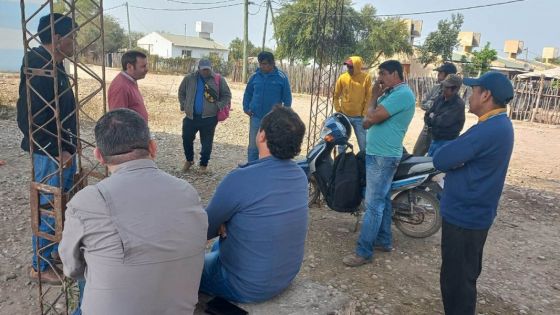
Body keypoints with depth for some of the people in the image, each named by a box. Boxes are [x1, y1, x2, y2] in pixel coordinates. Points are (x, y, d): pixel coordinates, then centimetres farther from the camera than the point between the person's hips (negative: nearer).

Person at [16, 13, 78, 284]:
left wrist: (68, 147, 14)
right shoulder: (38, 67, -19)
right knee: (49, 208, 2)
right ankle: (40, 267, 19)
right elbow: (31, 118, -24)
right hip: (49, 154, -9)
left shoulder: (57, 66, 10)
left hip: (64, 151, 9)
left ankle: (57, 249, 37)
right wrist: (57, 150, -20)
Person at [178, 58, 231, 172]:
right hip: (191, 116, 2)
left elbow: (227, 95, 4)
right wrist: (184, 106, 5)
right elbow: (181, 93, 15)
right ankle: (189, 160, 34)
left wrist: (218, 107, -7)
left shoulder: (218, 79, -2)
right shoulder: (189, 78, 3)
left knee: (206, 143, 5)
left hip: (209, 118, -2)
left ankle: (203, 164, 22)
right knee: (187, 139, 9)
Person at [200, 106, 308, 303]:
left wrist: (222, 224, 5)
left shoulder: (240, 179, -30)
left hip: (247, 287, -6)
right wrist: (227, 223, -7)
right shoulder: (300, 175, -7)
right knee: (218, 247, 31)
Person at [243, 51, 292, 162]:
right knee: (253, 147, 8)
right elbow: (247, 93, 13)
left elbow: (287, 98, -1)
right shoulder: (255, 76, 1)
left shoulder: (281, 77, -7)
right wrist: (246, 108, 3)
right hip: (256, 117, 2)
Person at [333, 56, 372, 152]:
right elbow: (336, 96, 8)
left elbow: (369, 97, -4)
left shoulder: (366, 77, -6)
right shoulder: (342, 78, -3)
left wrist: (365, 114, -6)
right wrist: (338, 110, 2)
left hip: (359, 117, -1)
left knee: (363, 144, 6)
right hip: (344, 116, 2)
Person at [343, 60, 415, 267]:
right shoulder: (392, 93, 15)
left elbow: (373, 117, -23)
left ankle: (364, 252, -1)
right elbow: (367, 121, 14)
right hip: (379, 153, 11)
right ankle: (384, 240, 30)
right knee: (382, 199, 18)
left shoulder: (402, 94, -17)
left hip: (383, 156, -11)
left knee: (373, 205, -7)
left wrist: (374, 97, -6)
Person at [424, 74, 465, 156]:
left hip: (447, 143, -7)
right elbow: (427, 116, 7)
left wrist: (432, 118, -6)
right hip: (435, 140, 7)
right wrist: (436, 120, -11)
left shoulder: (459, 104, -17)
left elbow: (444, 121, -24)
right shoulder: (440, 99, 5)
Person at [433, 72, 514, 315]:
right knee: (465, 275, 24)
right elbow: (465, 156, 12)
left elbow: (440, 159, -24)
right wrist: (456, 154, -8)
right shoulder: (500, 125, 8)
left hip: (463, 215, -10)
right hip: (474, 212, 10)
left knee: (456, 279, 4)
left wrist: (453, 151, -6)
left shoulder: (488, 130, -26)